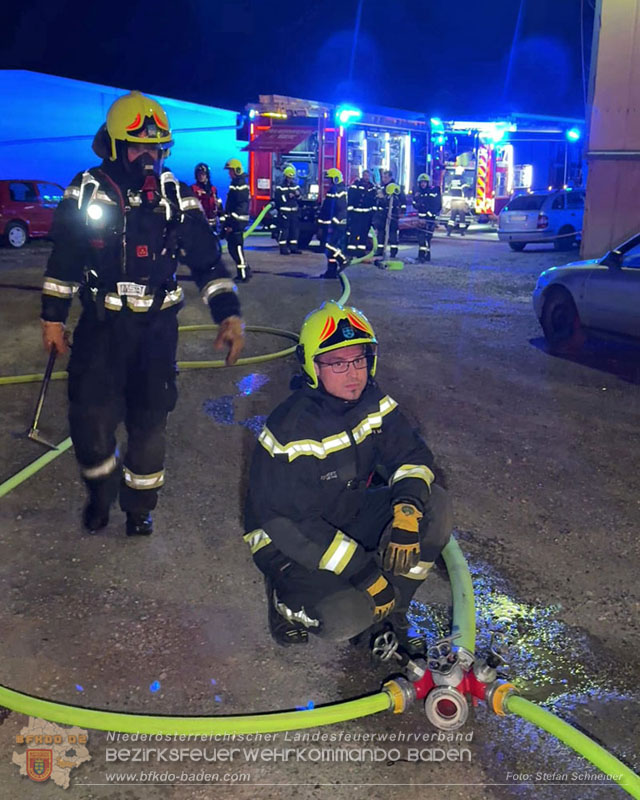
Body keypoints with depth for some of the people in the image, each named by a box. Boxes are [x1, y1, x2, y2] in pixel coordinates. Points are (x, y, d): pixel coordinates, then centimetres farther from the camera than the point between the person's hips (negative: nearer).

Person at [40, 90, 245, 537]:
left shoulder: (176, 197, -1)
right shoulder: (86, 191, -1)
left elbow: (207, 260, -1)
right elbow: (63, 260, 6)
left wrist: (228, 314, -11)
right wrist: (53, 317, 6)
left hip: (157, 327, 0)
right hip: (101, 323, 0)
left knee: (149, 421, 4)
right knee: (91, 415, -7)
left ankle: (140, 505, 27)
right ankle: (102, 490, 23)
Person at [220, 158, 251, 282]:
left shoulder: (241, 186, -14)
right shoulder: (234, 184, 17)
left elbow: (241, 207, -21)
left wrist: (231, 223, -22)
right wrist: (225, 220, 21)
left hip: (237, 222, -10)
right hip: (232, 221, 10)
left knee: (237, 247, -8)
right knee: (233, 248, 13)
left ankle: (243, 275, -4)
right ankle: (245, 270, 20)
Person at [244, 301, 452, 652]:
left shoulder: (372, 401, -7)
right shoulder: (291, 431, -27)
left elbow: (411, 454, -5)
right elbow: (290, 524, -27)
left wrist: (407, 510, -28)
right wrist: (363, 573, -28)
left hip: (351, 517, 7)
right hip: (288, 541, -6)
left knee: (435, 504, -15)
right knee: (347, 617, -30)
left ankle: (391, 609, 1)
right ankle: (286, 597, 4)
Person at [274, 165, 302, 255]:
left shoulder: (296, 186, 13)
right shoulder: (280, 187, -3)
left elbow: (299, 200, 13)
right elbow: (277, 200, -11)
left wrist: (298, 195, -8)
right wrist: (287, 197, -18)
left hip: (294, 212, 6)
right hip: (284, 212, -6)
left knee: (294, 230, 8)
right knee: (283, 230, -6)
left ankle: (293, 247, 16)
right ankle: (283, 248, -3)